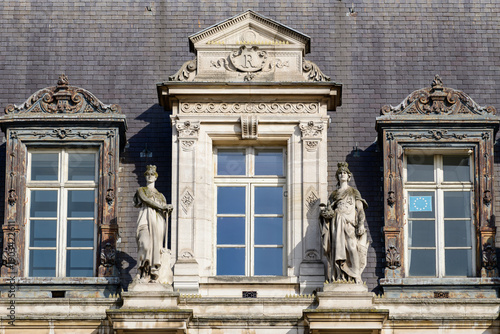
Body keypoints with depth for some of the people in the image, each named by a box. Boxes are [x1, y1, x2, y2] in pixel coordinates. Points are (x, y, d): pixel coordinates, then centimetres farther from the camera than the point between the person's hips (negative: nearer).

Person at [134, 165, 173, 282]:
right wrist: (162, 206, -8)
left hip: (158, 221, 3)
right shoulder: (141, 191, 18)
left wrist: (169, 209, -5)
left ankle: (153, 275, -11)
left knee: (156, 246, -8)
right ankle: (142, 271, -19)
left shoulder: (160, 195, 27)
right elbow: (146, 200, -2)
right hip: (145, 220, -3)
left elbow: (166, 211, 19)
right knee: (145, 244, -23)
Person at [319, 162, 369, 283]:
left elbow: (360, 209, 5)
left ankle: (356, 276, -18)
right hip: (337, 224, 2)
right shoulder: (334, 194, 21)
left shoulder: (354, 192, 13)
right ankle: (340, 277, -10)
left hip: (350, 223, -2)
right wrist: (324, 211, -8)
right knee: (338, 249, -8)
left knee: (352, 247, -17)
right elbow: (329, 209, 17)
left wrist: (361, 224, -8)